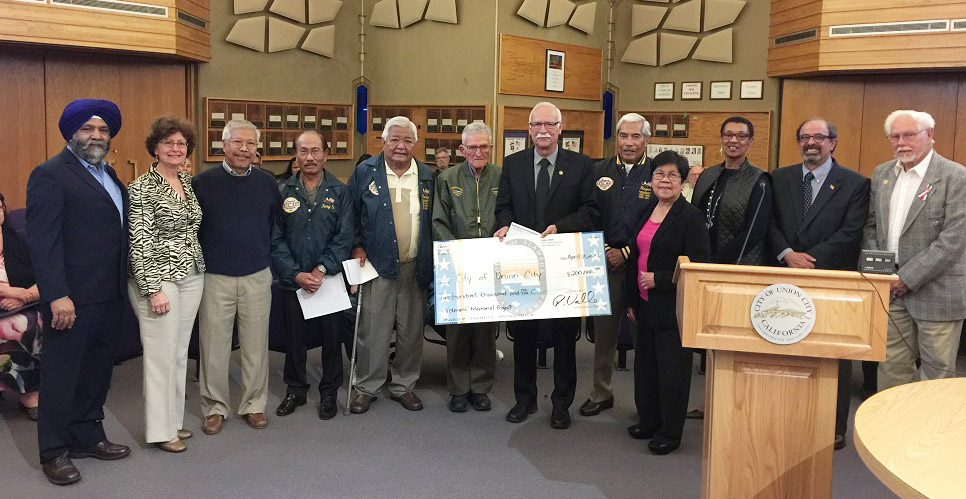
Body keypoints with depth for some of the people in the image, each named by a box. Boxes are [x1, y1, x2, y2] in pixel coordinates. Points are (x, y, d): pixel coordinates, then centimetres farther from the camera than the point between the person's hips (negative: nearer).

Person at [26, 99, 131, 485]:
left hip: (110, 295, 7)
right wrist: (57, 296, -20)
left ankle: (87, 436, 30)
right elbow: (42, 240, -15)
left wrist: (123, 286, 10)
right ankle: (54, 452, 19)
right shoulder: (50, 174, -10)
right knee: (62, 374, 6)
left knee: (97, 370, 16)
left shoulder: (108, 174, 15)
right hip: (72, 298, -7)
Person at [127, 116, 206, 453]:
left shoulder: (189, 183, 10)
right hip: (159, 277, -7)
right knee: (161, 354, -1)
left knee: (180, 352, 13)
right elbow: (139, 242, -14)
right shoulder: (142, 188, -10)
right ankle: (161, 429, 10)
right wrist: (153, 289, -18)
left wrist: (200, 269, 13)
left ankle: (174, 419, 24)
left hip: (191, 276, 7)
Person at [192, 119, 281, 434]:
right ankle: (215, 406, 20)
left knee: (256, 344, 8)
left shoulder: (267, 183, 5)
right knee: (214, 346, 5)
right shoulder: (203, 182, -2)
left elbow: (276, 227, 13)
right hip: (215, 277, -2)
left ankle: (253, 404, 22)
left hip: (257, 276, 2)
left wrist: (267, 259, 8)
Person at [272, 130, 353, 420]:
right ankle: (295, 390, 29)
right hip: (292, 280, 1)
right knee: (295, 337, 11)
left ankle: (329, 392, 24)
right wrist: (296, 274, -11)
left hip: (330, 278, -1)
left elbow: (345, 238, -4)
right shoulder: (282, 192, 2)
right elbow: (275, 240, -1)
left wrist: (322, 269, -14)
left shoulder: (339, 192, 1)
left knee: (331, 336, 7)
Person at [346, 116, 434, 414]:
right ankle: (367, 387, 17)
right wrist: (357, 246, -5)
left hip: (415, 267, 3)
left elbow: (433, 220, 11)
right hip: (377, 266, -2)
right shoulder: (365, 172, 0)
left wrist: (431, 262, 4)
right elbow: (350, 214, 5)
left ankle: (404, 385, 25)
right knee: (373, 330, 1)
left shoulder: (427, 176, 7)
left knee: (411, 330, 10)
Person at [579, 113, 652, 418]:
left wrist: (627, 252, -9)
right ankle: (601, 393, 23)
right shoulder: (599, 172, 8)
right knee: (603, 330, 10)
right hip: (605, 261, 3)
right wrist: (604, 250, -6)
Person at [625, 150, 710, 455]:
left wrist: (659, 280, -18)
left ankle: (670, 432, 16)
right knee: (645, 365, 16)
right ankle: (648, 422, 32)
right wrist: (631, 300, 16)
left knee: (672, 371, 2)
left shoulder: (691, 217, -11)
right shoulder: (646, 213, 11)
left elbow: (699, 267, -16)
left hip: (673, 308, -7)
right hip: (646, 305, 7)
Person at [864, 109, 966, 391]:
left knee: (937, 370, 4)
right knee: (892, 367, 9)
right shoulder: (881, 174, 10)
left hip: (936, 290, -5)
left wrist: (909, 277, -16)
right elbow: (871, 225, 15)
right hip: (891, 287, 5)